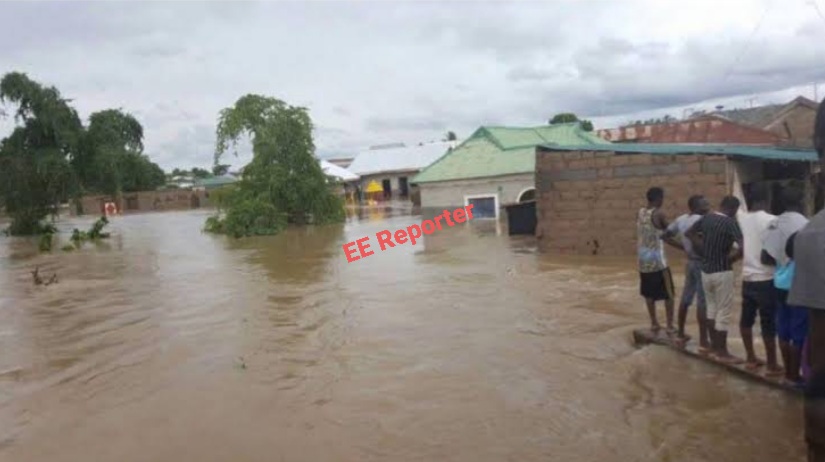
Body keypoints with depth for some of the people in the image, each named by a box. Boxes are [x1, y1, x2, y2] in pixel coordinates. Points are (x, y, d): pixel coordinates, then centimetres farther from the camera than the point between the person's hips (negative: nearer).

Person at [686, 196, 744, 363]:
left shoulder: (706, 218, 3)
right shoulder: (730, 223, -16)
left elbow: (689, 233, 15)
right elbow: (743, 247, -27)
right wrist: (732, 259, -9)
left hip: (706, 270, 7)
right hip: (722, 272, -7)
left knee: (712, 308, 19)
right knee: (723, 312, 2)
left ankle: (714, 346, 28)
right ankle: (722, 352, 9)